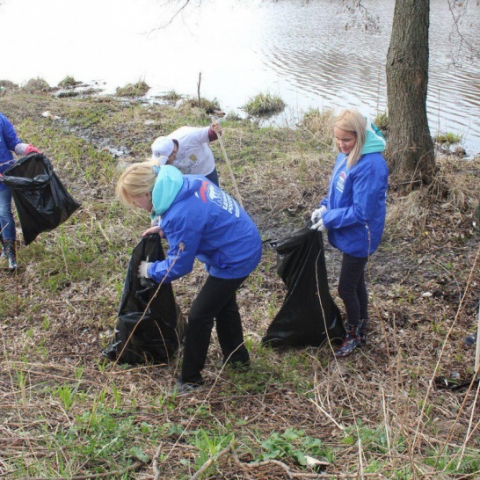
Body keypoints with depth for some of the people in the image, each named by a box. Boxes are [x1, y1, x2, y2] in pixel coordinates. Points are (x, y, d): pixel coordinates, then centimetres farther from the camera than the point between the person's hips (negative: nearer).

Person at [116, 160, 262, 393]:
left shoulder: (180, 216, -32)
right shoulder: (187, 181, -5)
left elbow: (178, 266, -20)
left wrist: (150, 270, -1)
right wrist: (165, 229, 7)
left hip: (234, 260, -10)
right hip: (247, 244, 10)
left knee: (199, 315, 2)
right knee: (224, 304, 28)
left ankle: (190, 380, 17)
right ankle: (238, 357, 47)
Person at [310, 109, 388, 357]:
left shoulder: (371, 165, -29)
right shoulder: (346, 155, -2)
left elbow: (361, 211, -26)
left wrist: (329, 219, -18)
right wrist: (325, 207, -2)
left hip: (358, 237, -8)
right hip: (348, 234, 8)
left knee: (346, 289, 6)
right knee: (356, 282, 23)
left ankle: (354, 334, 28)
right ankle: (362, 326, 42)